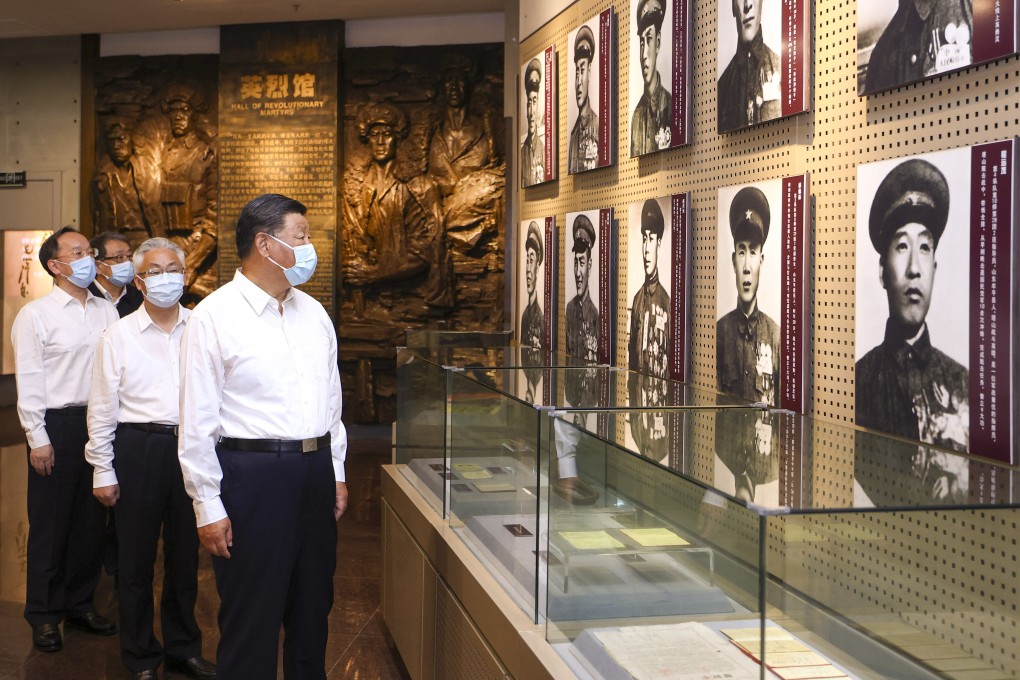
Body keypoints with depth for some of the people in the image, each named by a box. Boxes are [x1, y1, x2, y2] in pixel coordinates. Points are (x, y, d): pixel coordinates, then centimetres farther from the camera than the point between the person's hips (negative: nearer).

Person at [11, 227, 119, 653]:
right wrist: (38, 439, -9)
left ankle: (80, 603, 27)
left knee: (91, 520, 12)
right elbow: (28, 381, -6)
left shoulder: (106, 311, 8)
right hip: (57, 425, -4)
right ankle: (44, 615, 17)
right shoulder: (35, 315, -4)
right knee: (50, 523, 4)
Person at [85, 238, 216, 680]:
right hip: (139, 447, -2)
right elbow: (102, 407, 1)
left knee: (185, 553, 14)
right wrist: (103, 471, -1)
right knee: (136, 557, 7)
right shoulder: (119, 336, -1)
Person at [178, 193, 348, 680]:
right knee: (252, 620, 3)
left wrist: (335, 471, 15)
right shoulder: (214, 317, -9)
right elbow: (197, 421, -10)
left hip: (315, 471, 6)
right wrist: (208, 507, -11)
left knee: (312, 609, 16)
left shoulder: (314, 314, 11)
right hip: (251, 474, -6)